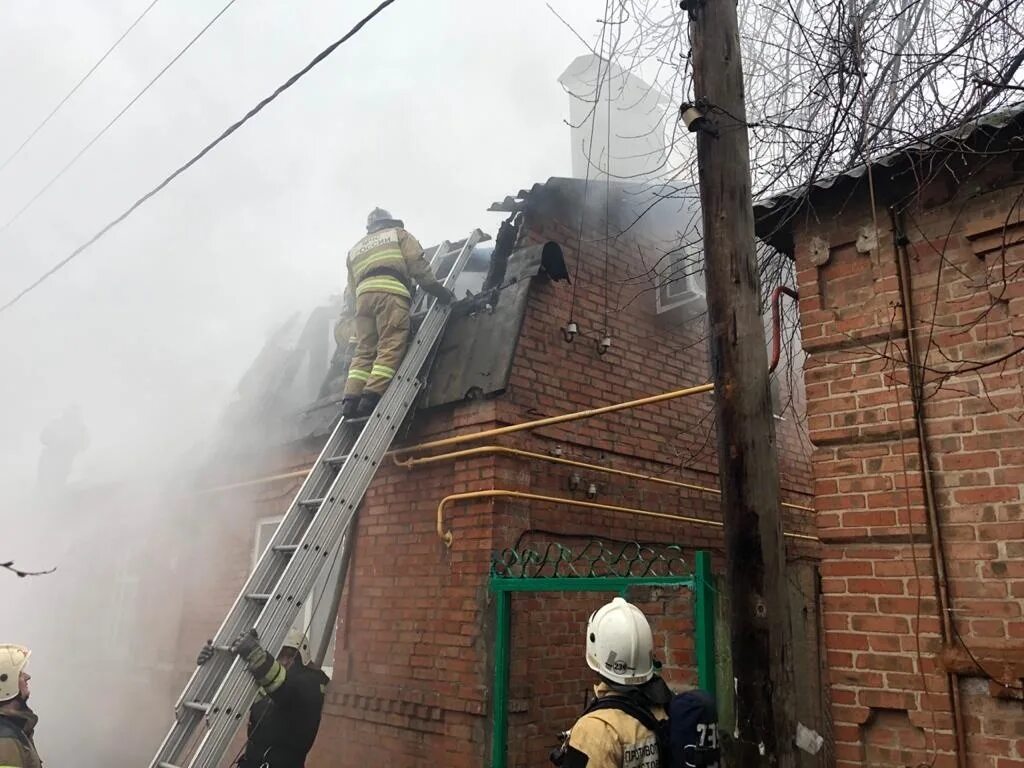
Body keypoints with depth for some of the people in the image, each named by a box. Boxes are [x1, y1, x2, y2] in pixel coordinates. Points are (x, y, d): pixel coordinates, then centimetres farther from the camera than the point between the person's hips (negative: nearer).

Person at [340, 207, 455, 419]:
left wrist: (356, 306, 35)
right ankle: (372, 396, -28)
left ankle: (351, 400, -14)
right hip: (390, 293, -5)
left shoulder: (355, 249, 37)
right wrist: (438, 290, 10)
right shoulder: (399, 234, 25)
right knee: (391, 346, -13)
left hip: (363, 295, 5)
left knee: (364, 350, 1)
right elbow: (418, 265, 9)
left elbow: (350, 292, 28)